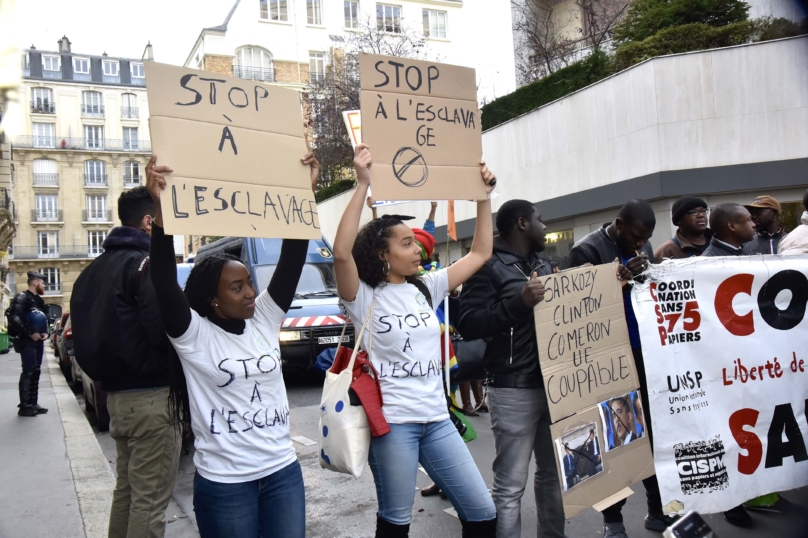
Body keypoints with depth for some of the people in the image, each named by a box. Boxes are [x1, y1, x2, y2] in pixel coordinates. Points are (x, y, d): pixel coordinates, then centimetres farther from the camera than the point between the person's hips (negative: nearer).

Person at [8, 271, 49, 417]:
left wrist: (45, 333, 4)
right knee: (28, 372, -9)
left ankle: (33, 403, 18)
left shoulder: (39, 300, 16)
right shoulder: (21, 298, -11)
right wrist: (30, 334, -20)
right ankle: (24, 406, -5)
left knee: (36, 372, 11)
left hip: (38, 341, 8)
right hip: (27, 341, -8)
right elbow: (14, 318, -21)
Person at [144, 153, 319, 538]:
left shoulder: (264, 320, 2)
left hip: (284, 472, 4)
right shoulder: (194, 335, -9)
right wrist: (161, 209, -33)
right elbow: (164, 279, -22)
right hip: (224, 483, -4)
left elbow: (291, 261, -2)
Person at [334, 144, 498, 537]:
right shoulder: (364, 297, -8)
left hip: (436, 419, 6)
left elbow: (480, 253, 13)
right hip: (392, 423, -5)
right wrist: (363, 185, -28)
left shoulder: (425, 288, 9)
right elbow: (341, 254, -27)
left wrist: (484, 196, 8)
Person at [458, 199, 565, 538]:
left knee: (552, 473, 15)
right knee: (510, 486, -3)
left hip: (552, 383, 7)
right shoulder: (489, 266, -6)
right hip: (514, 389, -7)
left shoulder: (543, 265, 18)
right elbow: (469, 323, -15)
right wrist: (518, 302, -24)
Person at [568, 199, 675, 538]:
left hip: (643, 352, 6)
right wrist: (622, 277, -25)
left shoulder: (643, 247, 11)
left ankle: (658, 509, 25)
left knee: (654, 430, 10)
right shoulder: (587, 250, -9)